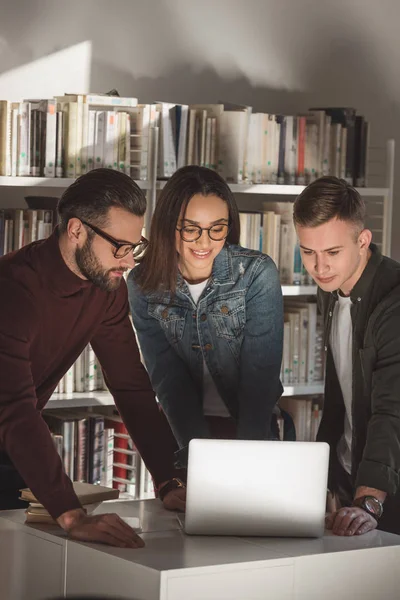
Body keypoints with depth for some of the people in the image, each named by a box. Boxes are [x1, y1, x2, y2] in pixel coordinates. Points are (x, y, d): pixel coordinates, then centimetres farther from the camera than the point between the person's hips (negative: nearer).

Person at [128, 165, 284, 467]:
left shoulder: (258, 274, -12)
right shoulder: (143, 285, -6)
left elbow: (261, 377, -14)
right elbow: (167, 378, -7)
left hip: (254, 431, -1)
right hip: (187, 429, 1)